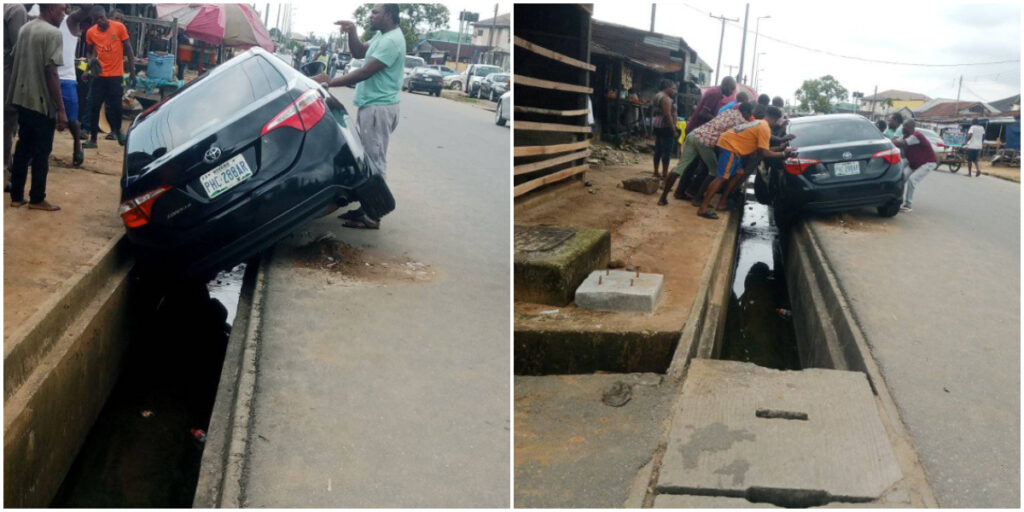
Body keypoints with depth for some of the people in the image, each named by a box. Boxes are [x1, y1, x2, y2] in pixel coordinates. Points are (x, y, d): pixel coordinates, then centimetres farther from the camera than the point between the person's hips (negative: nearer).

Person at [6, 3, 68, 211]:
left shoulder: (25, 29, 11)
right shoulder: (52, 33, -15)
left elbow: (16, 63, 16)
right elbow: (51, 74, -20)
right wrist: (61, 109, -18)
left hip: (22, 99, 8)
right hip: (42, 102, -8)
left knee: (23, 148, 14)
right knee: (41, 152, 2)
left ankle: (16, 196, 19)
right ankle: (37, 199, 9)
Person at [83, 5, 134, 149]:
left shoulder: (119, 27, -7)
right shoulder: (90, 32, 0)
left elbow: (128, 50, -1)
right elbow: (91, 51, 14)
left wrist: (132, 71, -4)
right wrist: (92, 59, -9)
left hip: (116, 75, -2)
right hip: (99, 75, 2)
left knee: (116, 106, 3)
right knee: (94, 107, 1)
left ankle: (117, 130, 31)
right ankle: (93, 139, 7)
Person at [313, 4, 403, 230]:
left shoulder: (392, 41, -18)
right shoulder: (382, 36, 16)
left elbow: (365, 72, -21)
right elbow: (359, 53, 22)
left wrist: (330, 83, -18)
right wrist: (352, 32, 3)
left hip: (379, 108, -10)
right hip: (369, 105, 11)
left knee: (375, 161, -8)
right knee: (367, 159, 13)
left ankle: (372, 217, -5)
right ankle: (366, 208, 20)